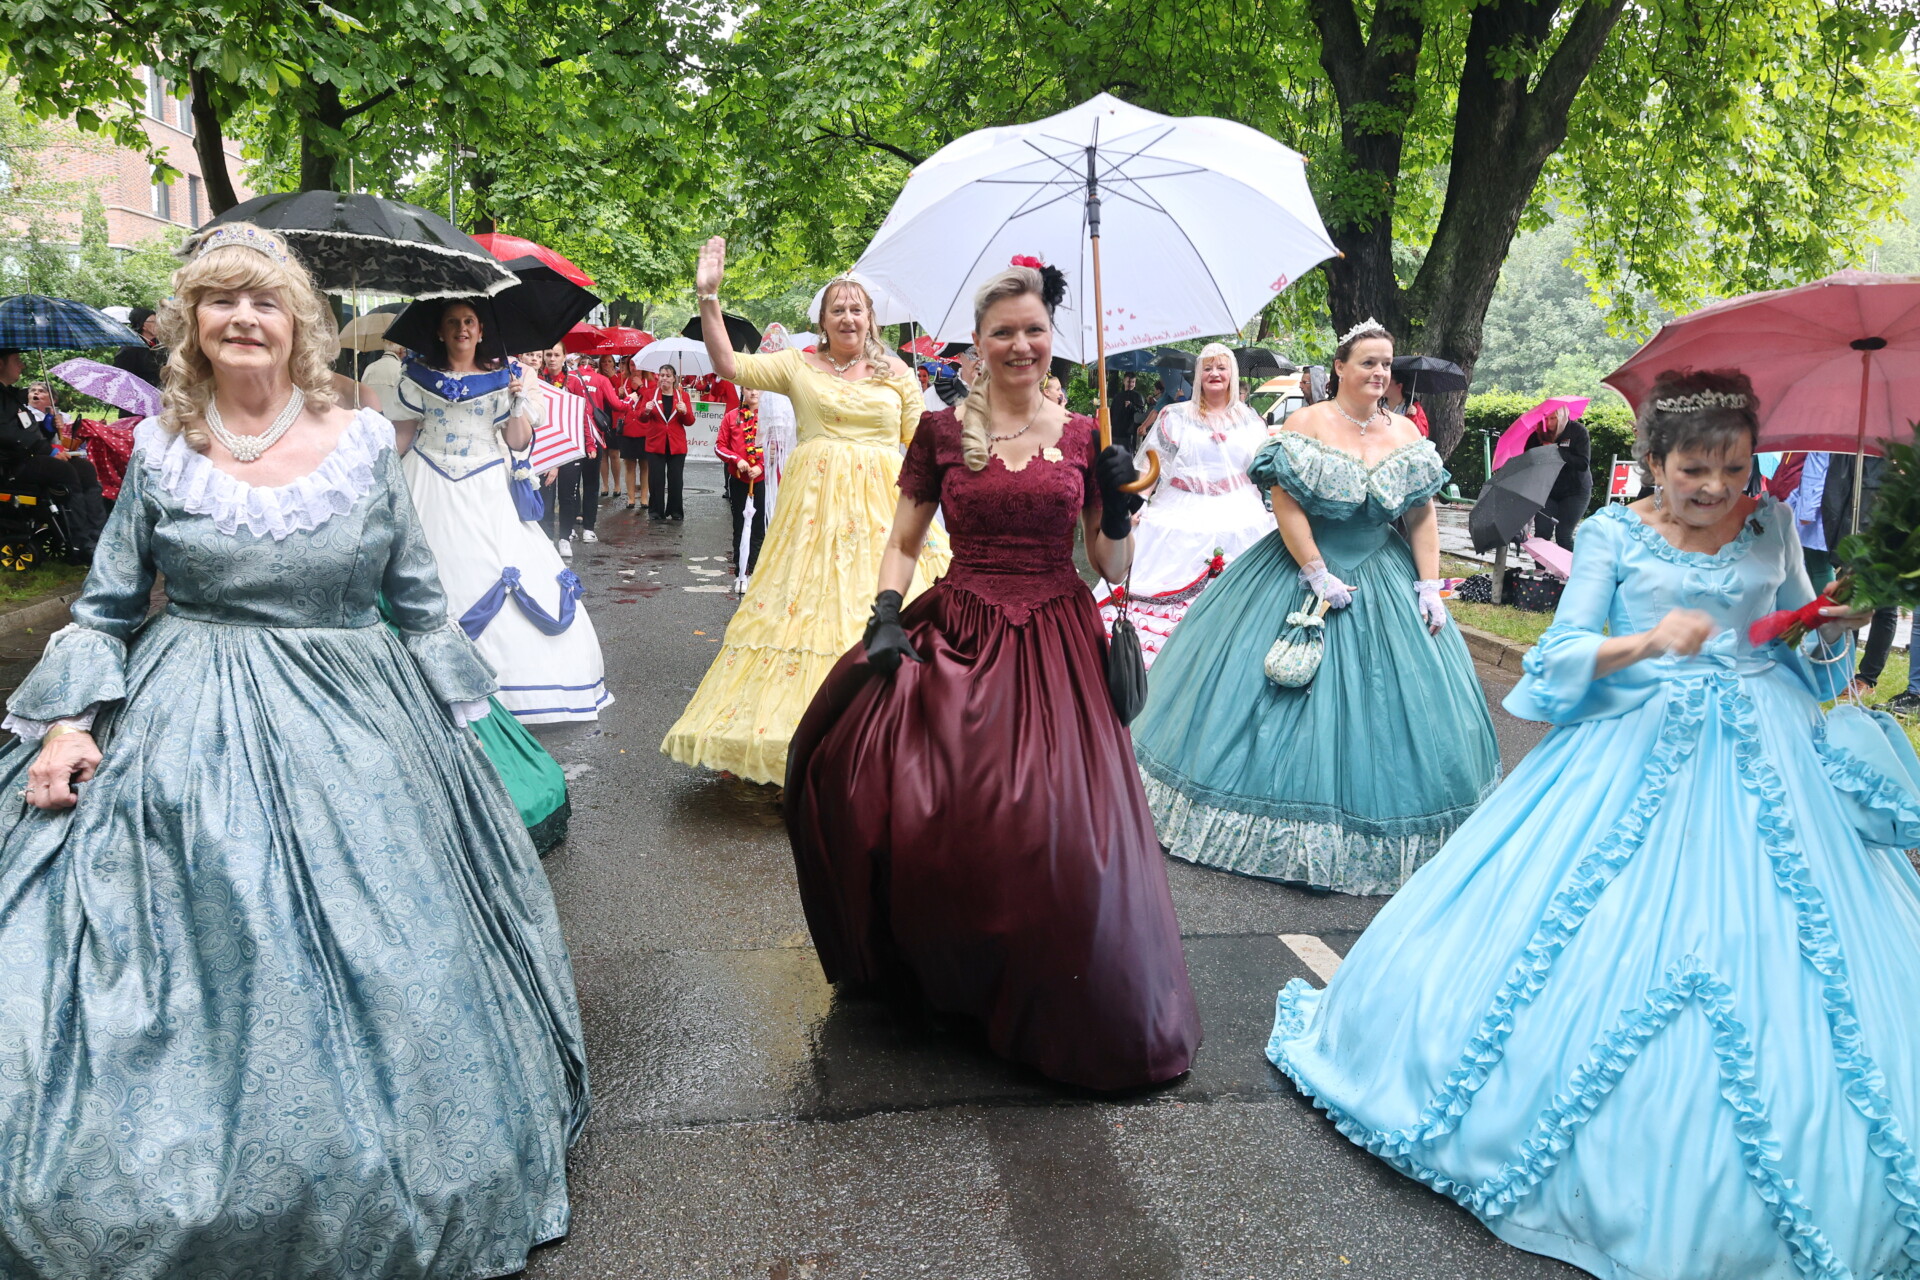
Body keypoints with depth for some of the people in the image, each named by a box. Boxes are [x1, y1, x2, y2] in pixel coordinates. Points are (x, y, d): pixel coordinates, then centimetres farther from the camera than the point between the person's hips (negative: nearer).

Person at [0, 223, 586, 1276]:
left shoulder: (365, 443, 1)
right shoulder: (160, 449, 3)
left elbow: (418, 601, 8)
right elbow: (104, 610, 9)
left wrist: (445, 718, 5)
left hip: (353, 734, 0)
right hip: (187, 740, 0)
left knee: (379, 973, 3)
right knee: (190, 972, 1)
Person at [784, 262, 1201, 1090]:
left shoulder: (1082, 437, 7)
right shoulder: (942, 431, 5)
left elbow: (1111, 566, 9)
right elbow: (903, 543, 8)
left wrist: (1119, 499, -8)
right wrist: (885, 619, -6)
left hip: (1055, 650, 0)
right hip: (957, 640, 0)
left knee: (1058, 830, -8)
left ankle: (1065, 1015, 15)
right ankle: (921, 965, 10)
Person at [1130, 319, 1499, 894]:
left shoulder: (1406, 432, 5)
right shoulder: (1305, 424, -7)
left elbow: (1422, 515, 5)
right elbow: (1286, 503, -14)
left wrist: (1430, 587, -4)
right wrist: (1318, 574, -19)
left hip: (1387, 579, 4)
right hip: (1302, 569, -4)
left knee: (1394, 701, 5)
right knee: (1284, 694, -1)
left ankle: (1383, 836, 20)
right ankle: (1284, 824, 13)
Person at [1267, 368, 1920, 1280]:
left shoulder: (1771, 526, 9)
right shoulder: (1612, 536, 0)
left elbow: (1802, 643, 17)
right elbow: (1561, 654, -7)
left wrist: (1831, 633, -5)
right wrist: (1646, 643, -24)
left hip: (1763, 760, 3)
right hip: (1638, 755, -3)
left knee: (1767, 961, 1)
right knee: (1599, 946, -5)